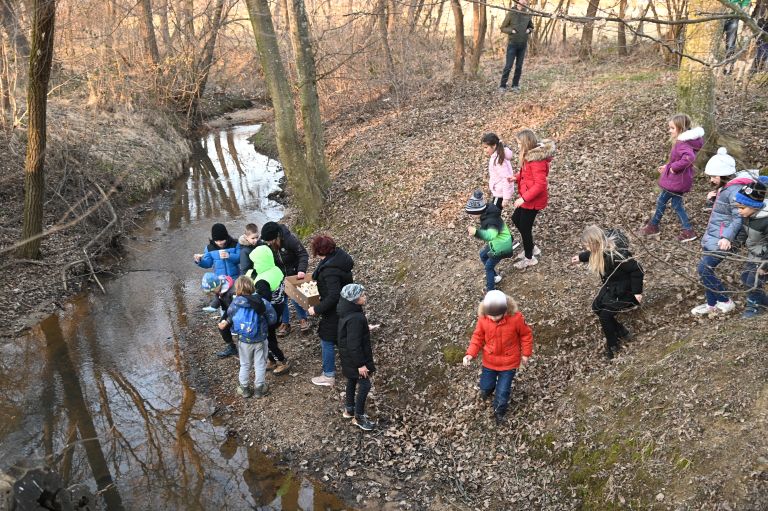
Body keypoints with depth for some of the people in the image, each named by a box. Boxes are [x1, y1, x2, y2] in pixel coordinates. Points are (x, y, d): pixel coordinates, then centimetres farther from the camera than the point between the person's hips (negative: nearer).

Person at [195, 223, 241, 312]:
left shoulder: (235, 244, -5)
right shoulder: (210, 248, 3)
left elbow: (240, 258, -14)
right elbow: (208, 263, 2)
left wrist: (229, 256, -30)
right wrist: (200, 261, -18)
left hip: (234, 277, -1)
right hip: (219, 279, 1)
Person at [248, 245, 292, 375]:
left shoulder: (262, 282, -29)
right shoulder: (276, 270, -5)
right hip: (278, 308, 8)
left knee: (267, 339, 10)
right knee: (271, 336, 22)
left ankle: (283, 362, 19)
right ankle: (273, 360, 36)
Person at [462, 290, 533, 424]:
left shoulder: (515, 318, -26)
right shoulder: (483, 318, -20)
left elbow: (526, 334, -8)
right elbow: (478, 337, -6)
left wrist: (526, 353, -2)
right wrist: (470, 354, -17)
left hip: (509, 362, -2)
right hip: (489, 360, 2)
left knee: (502, 391, 6)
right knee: (485, 386, 18)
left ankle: (499, 411, 38)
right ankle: (487, 390, 57)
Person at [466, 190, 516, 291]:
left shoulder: (491, 220, -39)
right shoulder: (487, 211, -10)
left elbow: (491, 235, -59)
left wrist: (476, 232, -74)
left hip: (501, 245, -10)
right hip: (495, 242, 10)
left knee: (489, 266, 3)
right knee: (483, 255, 26)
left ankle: (491, 290, 19)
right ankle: (495, 276, 42)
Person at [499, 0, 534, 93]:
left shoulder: (527, 15, 6)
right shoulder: (511, 13, -5)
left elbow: (531, 27, 19)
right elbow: (503, 28, 0)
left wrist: (529, 30, -3)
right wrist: (511, 30, -17)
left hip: (523, 45, 4)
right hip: (512, 44, -4)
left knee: (519, 67, 6)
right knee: (508, 66, -6)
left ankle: (515, 85, 15)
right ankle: (502, 86, 0)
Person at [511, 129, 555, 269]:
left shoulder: (537, 160, -28)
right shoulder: (532, 153, 2)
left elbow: (540, 184, -30)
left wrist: (523, 198, -29)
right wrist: (516, 177, -1)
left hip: (534, 200, -10)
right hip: (527, 197, 10)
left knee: (525, 227, 5)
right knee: (516, 219, 23)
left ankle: (529, 258, 26)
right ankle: (532, 248, 37)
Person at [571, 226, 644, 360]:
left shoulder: (615, 255, -38)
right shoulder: (602, 248, -14)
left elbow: (637, 269, -29)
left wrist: (637, 291, -22)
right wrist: (581, 257, 17)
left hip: (623, 290, -9)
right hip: (611, 286, 9)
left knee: (605, 315, -7)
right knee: (596, 307, 13)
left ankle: (613, 345, 17)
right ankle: (621, 332, 29)